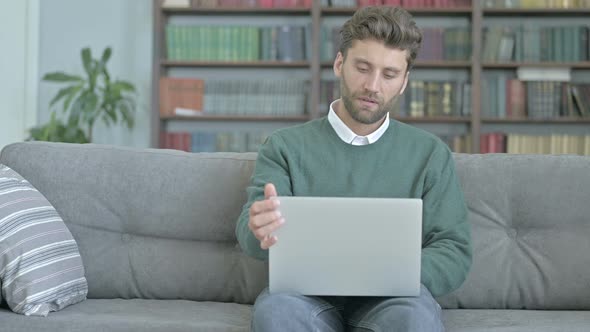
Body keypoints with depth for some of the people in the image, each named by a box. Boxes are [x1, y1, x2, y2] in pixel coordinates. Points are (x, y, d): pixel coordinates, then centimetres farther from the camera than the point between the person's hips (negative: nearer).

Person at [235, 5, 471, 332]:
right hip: (306, 294, 0)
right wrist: (260, 232, -30)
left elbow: (454, 251, 6)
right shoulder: (285, 145, 10)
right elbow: (250, 229, -3)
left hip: (390, 298, 0)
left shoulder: (430, 154, 11)